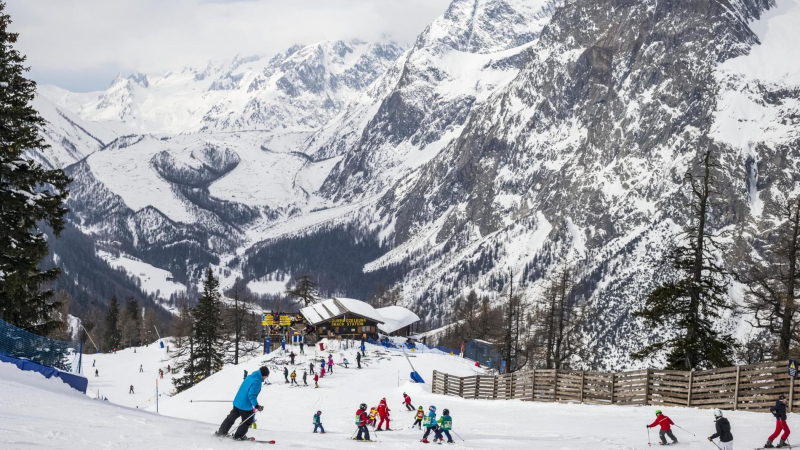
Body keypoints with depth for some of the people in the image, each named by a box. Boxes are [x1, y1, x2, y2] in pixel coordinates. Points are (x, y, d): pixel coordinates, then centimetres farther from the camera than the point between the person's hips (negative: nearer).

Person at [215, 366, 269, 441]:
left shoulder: (249, 377, 6)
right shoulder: (257, 381, -21)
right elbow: (252, 395, -28)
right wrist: (257, 406, -27)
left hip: (237, 402, 8)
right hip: (246, 406, -8)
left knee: (231, 418, 22)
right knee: (247, 421, 12)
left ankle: (221, 432, 30)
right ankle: (238, 436, 19)